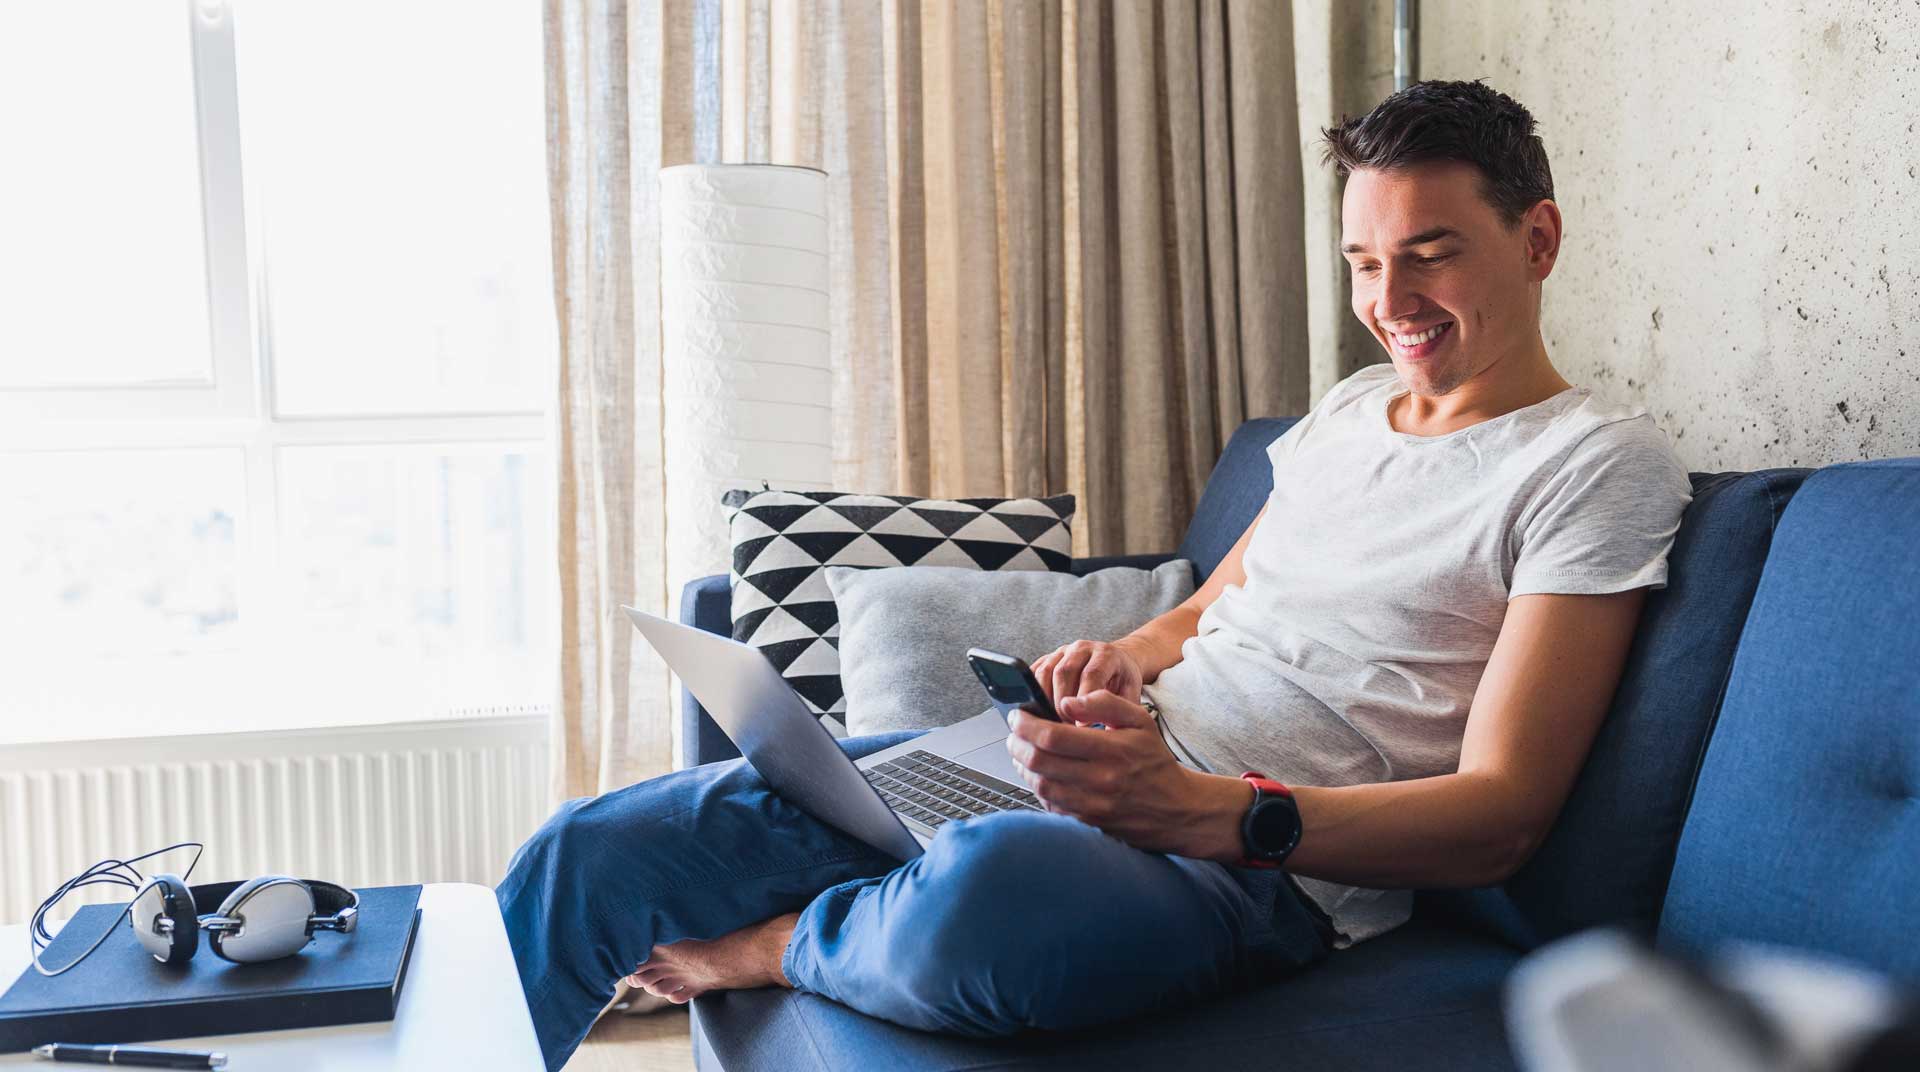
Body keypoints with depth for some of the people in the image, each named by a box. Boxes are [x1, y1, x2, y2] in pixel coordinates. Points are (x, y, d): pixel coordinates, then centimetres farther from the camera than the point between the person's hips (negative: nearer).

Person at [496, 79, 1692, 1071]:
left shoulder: (1601, 463, -3)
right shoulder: (1349, 407, 20)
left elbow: (1500, 814, -11)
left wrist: (1195, 806, -25)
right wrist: (1128, 657, 2)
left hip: (1255, 860, -6)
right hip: (1090, 766, 7)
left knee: (989, 886, -43)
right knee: (589, 851, -5)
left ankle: (774, 947, -10)